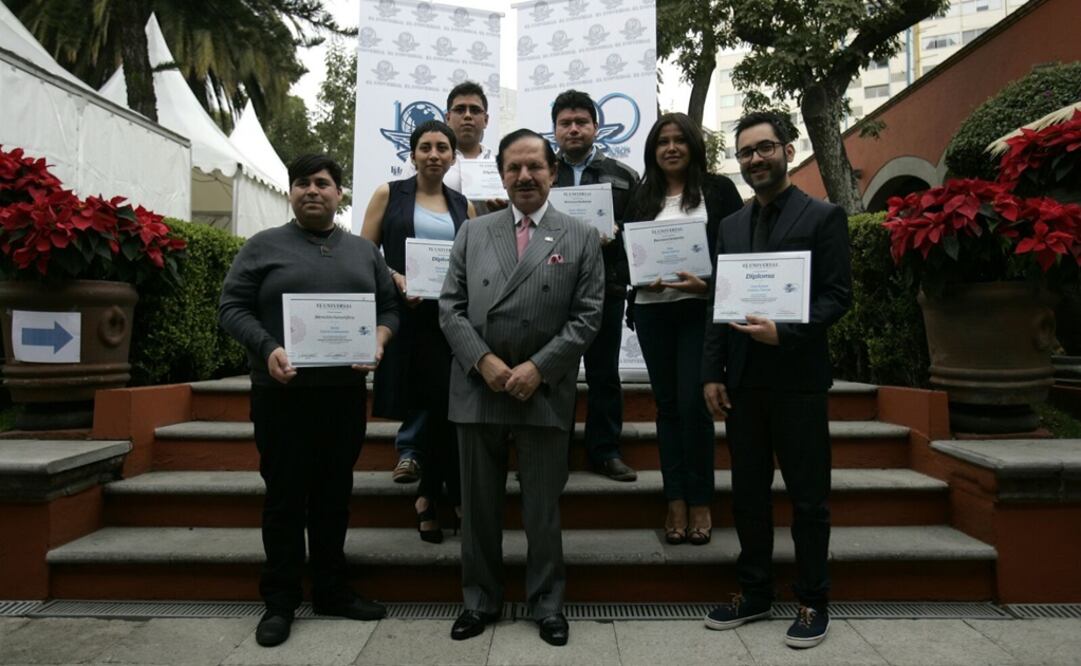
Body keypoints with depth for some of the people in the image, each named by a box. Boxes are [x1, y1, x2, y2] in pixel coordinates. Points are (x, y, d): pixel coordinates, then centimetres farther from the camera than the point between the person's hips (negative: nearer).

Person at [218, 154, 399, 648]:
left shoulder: (364, 251, 13)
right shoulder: (263, 246, 3)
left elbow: (389, 306, 12)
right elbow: (232, 307, -2)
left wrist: (378, 342, -8)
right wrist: (267, 349, -19)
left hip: (346, 394, 3)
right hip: (282, 394, -3)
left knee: (335, 496, 11)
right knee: (284, 498, 5)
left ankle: (331, 590, 24)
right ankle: (280, 600, 18)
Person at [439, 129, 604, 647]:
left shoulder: (580, 238, 4)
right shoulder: (472, 233, 9)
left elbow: (587, 316, -3)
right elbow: (451, 307, 4)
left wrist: (538, 367, -13)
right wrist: (483, 361, -10)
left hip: (545, 392, -2)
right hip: (477, 388, 2)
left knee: (543, 507, 9)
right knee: (478, 505, 12)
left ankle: (547, 603, 27)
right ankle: (480, 600, 30)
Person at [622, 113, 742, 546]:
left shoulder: (718, 190, 4)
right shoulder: (642, 197, 12)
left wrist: (707, 284, -14)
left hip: (700, 309, -3)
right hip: (652, 311, 3)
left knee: (693, 405, -7)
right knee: (667, 405, 6)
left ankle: (700, 503, 8)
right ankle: (675, 502, 14)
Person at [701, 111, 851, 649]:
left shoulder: (824, 217, -1)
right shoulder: (731, 226, 14)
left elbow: (838, 295, -7)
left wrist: (784, 334, -21)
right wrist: (712, 372, 5)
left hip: (798, 379, -5)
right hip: (743, 381, 5)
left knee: (808, 497, 6)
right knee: (748, 493, 12)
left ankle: (812, 602, 20)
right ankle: (754, 592, 26)